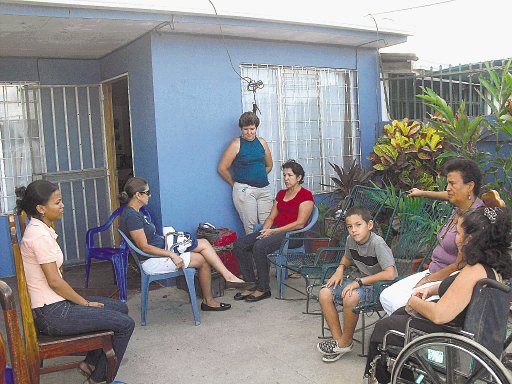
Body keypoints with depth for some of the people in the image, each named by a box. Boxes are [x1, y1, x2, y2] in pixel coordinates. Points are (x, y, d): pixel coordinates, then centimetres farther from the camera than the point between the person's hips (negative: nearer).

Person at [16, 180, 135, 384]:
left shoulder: (40, 229, 10)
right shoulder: (40, 235, -21)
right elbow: (54, 281, -21)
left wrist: (82, 300, 9)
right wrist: (85, 303, -10)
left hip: (53, 303, 10)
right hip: (52, 314, -10)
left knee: (121, 308, 16)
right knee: (125, 324, -9)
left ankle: (90, 362, 22)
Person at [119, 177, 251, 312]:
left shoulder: (135, 212, 11)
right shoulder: (131, 216, -21)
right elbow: (144, 247, -23)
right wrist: (172, 255, -21)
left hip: (161, 247, 10)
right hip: (152, 260, -10)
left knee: (204, 243, -1)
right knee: (203, 260, -6)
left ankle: (228, 276, -3)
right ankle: (208, 300, 11)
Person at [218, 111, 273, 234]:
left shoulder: (262, 142, 8)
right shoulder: (236, 144, -5)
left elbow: (269, 165, 21)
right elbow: (222, 168, -5)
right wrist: (235, 184, 2)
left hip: (265, 188, 4)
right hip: (244, 190, -4)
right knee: (251, 227, -2)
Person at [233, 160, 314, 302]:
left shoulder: (306, 195, -3)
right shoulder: (281, 194, 21)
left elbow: (300, 223, -12)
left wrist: (273, 231, -16)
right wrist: (265, 230, -4)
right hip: (274, 230, 8)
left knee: (259, 246, -34)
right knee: (239, 244, -14)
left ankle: (263, 289, -19)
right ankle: (251, 285, -8)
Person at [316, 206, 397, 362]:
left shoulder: (377, 243, -25)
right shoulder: (351, 240, -3)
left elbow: (390, 273, -34)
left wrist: (359, 282, -29)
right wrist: (340, 269, -1)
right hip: (362, 283, 8)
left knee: (350, 297, -33)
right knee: (324, 294, -7)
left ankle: (345, 342, -9)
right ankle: (338, 339, 0)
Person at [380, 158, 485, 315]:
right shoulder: (461, 208, 4)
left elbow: (459, 266, -21)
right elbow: (449, 196, 31)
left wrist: (428, 279, -9)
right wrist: (421, 193, 48)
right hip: (433, 272, 9)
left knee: (398, 304, -23)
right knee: (386, 297, -1)